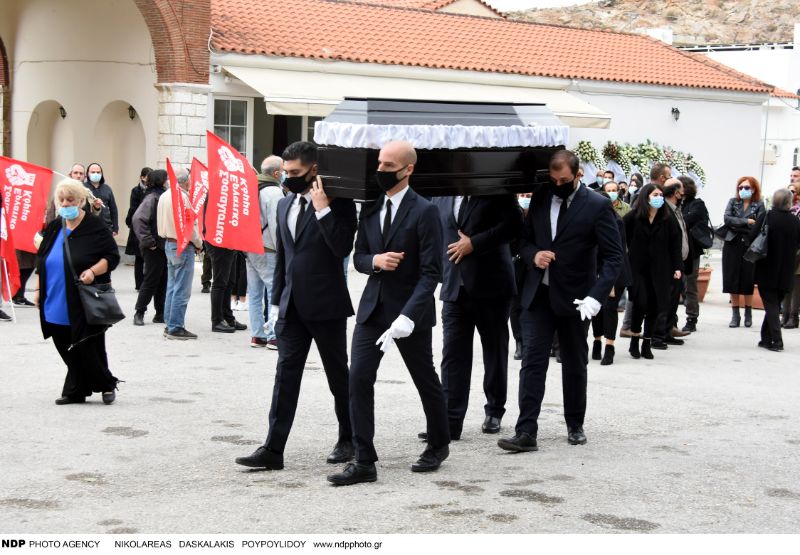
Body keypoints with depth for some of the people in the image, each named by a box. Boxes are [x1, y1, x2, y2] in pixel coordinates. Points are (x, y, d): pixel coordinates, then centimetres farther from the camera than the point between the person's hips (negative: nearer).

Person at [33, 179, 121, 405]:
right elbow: (41, 261, 19)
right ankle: (75, 392, 17)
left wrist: (93, 271, -22)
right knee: (68, 350, 7)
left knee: (90, 349, -2)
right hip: (56, 303, 5)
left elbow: (112, 256, -6)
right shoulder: (54, 228, 12)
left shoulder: (95, 227, -5)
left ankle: (106, 385, 18)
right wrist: (39, 289, 12)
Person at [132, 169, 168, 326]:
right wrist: (148, 241, -20)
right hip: (154, 248, -8)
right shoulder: (152, 198, -13)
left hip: (165, 246, 8)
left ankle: (160, 314, 17)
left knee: (164, 281, 10)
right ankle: (139, 313, 8)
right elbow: (138, 219, -23)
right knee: (151, 280, -2)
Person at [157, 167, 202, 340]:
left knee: (172, 287, 14)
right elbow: (189, 225, -17)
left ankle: (169, 325, 17)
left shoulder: (164, 196, 11)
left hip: (169, 243, 10)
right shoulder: (182, 197, -17)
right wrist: (199, 244, -4)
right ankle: (176, 327, -5)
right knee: (181, 290, -6)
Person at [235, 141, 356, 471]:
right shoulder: (285, 205, 12)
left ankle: (348, 439, 25)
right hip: (292, 306, 6)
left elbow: (343, 248, -22)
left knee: (338, 376, 8)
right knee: (285, 374, 0)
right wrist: (276, 301, 16)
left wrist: (322, 207, -22)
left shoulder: (338, 202, -8)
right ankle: (273, 449, -1)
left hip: (327, 306, -6)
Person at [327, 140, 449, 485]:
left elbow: (430, 272, -16)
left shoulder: (424, 212, -12)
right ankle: (364, 462, -3)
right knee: (359, 379, -7)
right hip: (373, 307, 5)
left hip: (410, 309, -5)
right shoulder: (370, 209, 7)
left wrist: (406, 318, -25)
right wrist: (375, 261, -11)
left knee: (426, 381, 12)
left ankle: (438, 445, 35)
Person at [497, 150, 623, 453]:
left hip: (574, 298, -3)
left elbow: (613, 257, -11)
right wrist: (534, 255, -10)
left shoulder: (598, 206, -8)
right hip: (538, 294, 3)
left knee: (574, 366, 11)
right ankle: (526, 432, -8)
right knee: (532, 362, -6)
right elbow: (525, 240, 15)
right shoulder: (540, 199, 5)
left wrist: (596, 296, -24)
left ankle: (575, 426, 27)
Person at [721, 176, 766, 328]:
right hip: (732, 245, 2)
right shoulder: (733, 202, 9)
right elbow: (727, 219, -7)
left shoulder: (759, 205, 2)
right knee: (732, 280, 1)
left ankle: (748, 313, 16)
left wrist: (736, 225, -13)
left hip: (749, 246, -2)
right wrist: (746, 222, -13)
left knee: (748, 281, 1)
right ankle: (735, 314, 8)